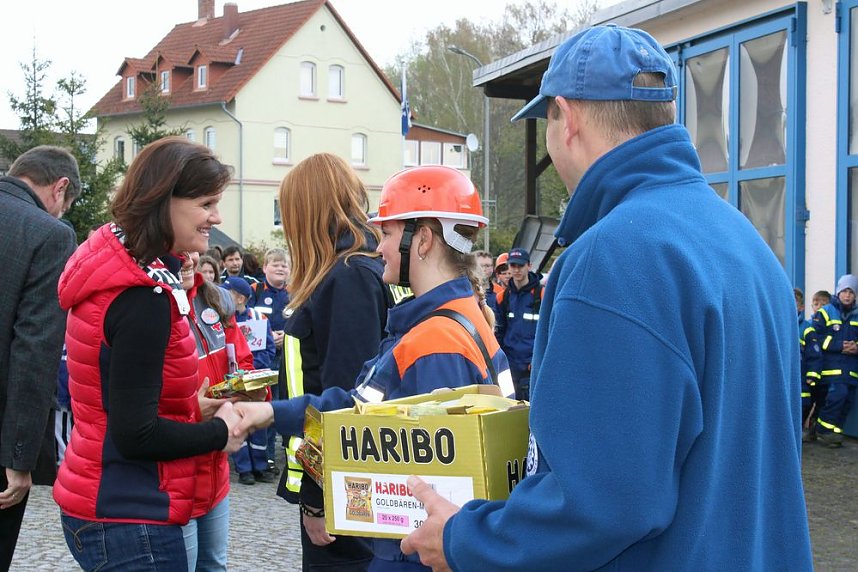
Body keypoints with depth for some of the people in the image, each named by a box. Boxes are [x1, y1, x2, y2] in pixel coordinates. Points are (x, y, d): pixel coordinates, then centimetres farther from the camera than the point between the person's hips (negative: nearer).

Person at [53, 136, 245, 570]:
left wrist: (196, 407, 8)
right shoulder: (143, 296, -23)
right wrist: (220, 432, -9)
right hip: (130, 521, -9)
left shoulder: (113, 262, 6)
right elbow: (136, 434, -23)